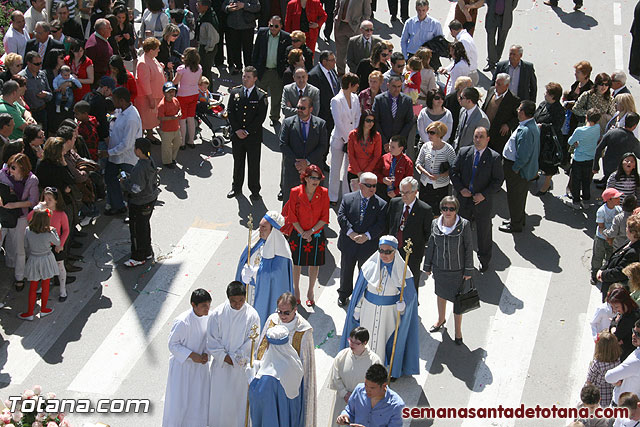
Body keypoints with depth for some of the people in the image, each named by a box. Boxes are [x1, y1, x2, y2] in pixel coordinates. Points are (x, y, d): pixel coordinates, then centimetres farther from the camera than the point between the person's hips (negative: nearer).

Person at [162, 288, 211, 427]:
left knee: (200, 398, 14)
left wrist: (205, 353, -8)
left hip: (200, 365, 6)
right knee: (178, 400, 2)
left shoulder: (208, 318, -5)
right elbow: (173, 344, -15)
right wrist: (191, 355, -22)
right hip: (182, 365, -6)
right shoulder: (182, 322, -24)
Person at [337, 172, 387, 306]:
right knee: (346, 270, 18)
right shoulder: (348, 198, -4)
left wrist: (366, 236, -23)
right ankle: (343, 294, 39)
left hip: (368, 245, -1)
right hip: (348, 243, 1)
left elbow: (380, 225, -13)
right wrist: (351, 233, -21)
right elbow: (341, 217, -10)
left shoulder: (381, 204, -7)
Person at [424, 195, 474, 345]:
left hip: (457, 269, -3)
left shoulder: (464, 225, -17)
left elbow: (469, 248, -10)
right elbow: (431, 245, 5)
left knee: (457, 299, 5)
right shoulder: (435, 224, -6)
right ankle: (441, 319, 48)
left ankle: (458, 330, 22)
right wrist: (427, 266, 10)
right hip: (439, 268, 4)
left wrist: (468, 270, -8)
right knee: (441, 294, 23)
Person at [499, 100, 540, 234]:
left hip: (517, 169, -10)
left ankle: (516, 225, 20)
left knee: (515, 196, 6)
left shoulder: (525, 131, -30)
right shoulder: (533, 126, 3)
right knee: (520, 195, 25)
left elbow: (523, 155, -30)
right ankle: (520, 219, 42)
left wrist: (515, 169, -19)